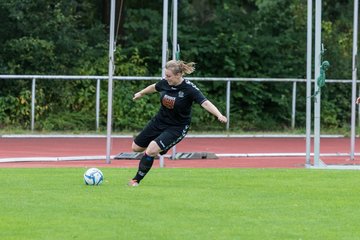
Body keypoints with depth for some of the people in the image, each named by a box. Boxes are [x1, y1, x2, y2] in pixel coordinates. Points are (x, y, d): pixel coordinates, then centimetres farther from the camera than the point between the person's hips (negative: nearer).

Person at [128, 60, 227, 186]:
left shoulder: (189, 89, -25)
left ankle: (136, 180, -4)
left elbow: (205, 103, -36)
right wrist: (141, 93, 34)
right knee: (136, 147, 13)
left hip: (177, 127, -6)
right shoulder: (165, 83, -9)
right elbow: (154, 87, 14)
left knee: (151, 150, -23)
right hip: (159, 121, 6)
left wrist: (219, 115, -53)